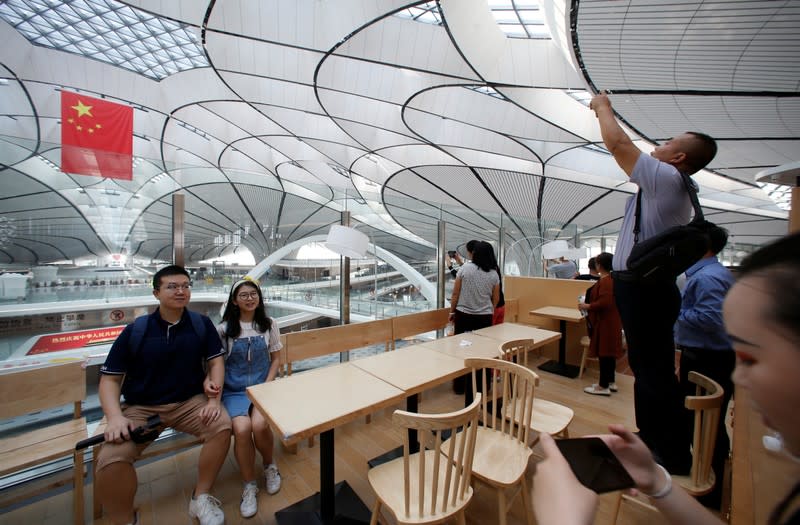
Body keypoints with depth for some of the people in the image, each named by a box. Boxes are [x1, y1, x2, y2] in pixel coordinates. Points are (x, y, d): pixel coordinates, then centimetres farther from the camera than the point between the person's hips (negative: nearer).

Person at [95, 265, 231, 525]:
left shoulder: (201, 324, -2)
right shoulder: (135, 331, -4)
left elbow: (216, 362, -2)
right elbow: (109, 379, -1)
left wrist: (213, 400, -15)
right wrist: (115, 417, -17)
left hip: (190, 402, 0)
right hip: (141, 408, 0)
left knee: (222, 425, -25)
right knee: (110, 458, -26)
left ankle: (201, 498, -1)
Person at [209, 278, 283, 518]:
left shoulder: (269, 325, 1)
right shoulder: (224, 328, -2)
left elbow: (275, 359, 5)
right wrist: (208, 381, -21)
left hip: (262, 386, 0)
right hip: (234, 390, 0)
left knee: (259, 424, -25)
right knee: (242, 428, -26)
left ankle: (269, 465, 9)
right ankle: (249, 485, 2)